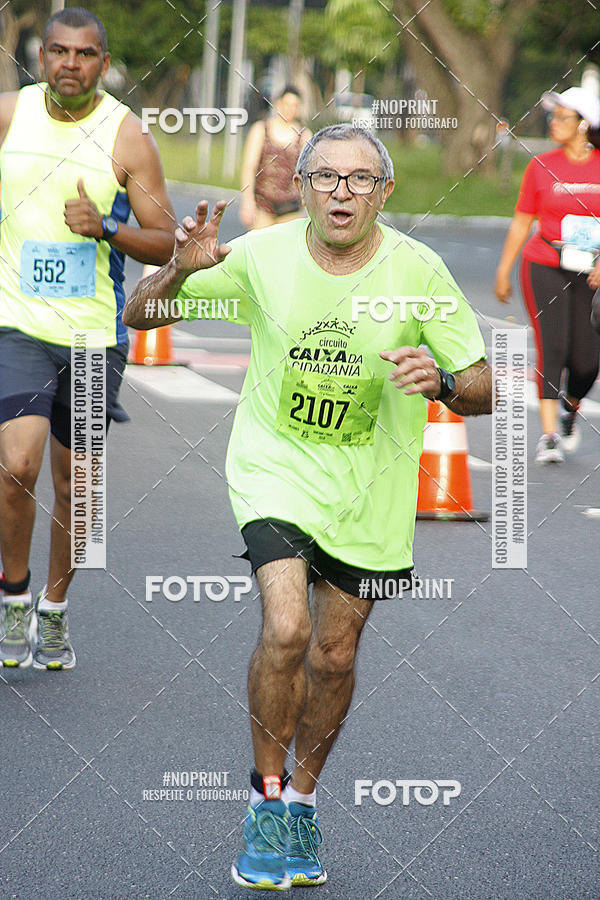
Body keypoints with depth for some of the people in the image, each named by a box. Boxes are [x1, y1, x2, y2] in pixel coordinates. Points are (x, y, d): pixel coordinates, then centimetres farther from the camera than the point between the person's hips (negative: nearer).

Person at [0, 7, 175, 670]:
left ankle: (54, 609, 30)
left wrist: (106, 227, -19)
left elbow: (167, 246, -5)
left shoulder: (126, 136, -7)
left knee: (73, 483, 10)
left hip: (96, 333, 0)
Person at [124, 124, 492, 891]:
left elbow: (482, 389, -5)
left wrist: (441, 381, -29)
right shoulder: (261, 256, -11)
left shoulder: (418, 272, -11)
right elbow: (139, 315, -3)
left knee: (334, 655, 8)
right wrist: (181, 269, -25)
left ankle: (303, 798, 33)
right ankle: (266, 800, -1)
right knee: (285, 629, -20)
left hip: (370, 485, 1)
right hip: (276, 464, -1)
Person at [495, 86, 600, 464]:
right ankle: (549, 435, -13)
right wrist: (503, 272, 9)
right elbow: (521, 222, 8)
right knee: (551, 348, -14)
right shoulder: (542, 167, 1)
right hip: (544, 267, -1)